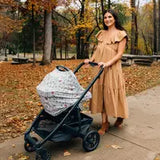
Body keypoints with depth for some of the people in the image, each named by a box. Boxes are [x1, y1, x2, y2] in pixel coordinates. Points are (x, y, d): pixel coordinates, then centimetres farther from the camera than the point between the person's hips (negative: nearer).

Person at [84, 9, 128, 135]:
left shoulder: (121, 34, -1)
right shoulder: (102, 33, 16)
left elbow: (119, 54, -9)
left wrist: (107, 63, -22)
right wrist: (91, 59, 0)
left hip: (113, 69, -5)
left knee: (112, 93, 1)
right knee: (100, 94, 3)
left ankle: (120, 117, 28)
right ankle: (105, 123, 12)